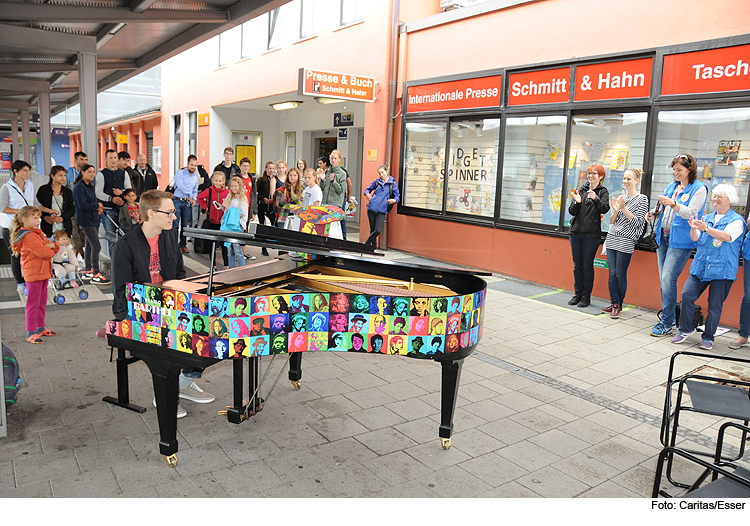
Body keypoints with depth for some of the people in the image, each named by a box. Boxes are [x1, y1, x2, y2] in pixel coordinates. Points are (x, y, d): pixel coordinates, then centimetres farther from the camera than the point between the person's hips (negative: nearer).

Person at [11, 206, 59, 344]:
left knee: (42, 302, 17)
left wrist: (51, 245, -10)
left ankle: (40, 327, 28)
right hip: (33, 274, -10)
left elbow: (53, 248, 13)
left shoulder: (38, 233, 14)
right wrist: (50, 250, -4)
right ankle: (30, 333, 2)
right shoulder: (28, 236, -18)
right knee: (33, 303, -4)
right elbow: (44, 253, -26)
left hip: (43, 272, 10)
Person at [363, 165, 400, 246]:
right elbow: (367, 189, 20)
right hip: (372, 208, 2)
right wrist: (367, 194, -3)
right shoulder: (376, 181, 9)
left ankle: (367, 243, 11)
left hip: (381, 211, -2)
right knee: (372, 229, 7)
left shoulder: (393, 183, 3)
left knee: (378, 230, -10)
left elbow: (398, 196, 3)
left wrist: (394, 200, -19)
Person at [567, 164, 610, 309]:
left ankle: (586, 296, 9)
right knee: (577, 265, 8)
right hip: (576, 232, 4)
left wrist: (595, 199, -31)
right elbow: (572, 211, 7)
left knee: (587, 265, -1)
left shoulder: (603, 192, 2)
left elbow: (604, 209, -15)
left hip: (592, 234, -4)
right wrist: (577, 202, -13)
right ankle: (577, 294, 18)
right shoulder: (581, 190, 13)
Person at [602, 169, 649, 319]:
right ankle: (614, 303, 11)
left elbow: (638, 222, -9)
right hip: (612, 239, 5)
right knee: (612, 273, 3)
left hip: (626, 241, -5)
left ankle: (619, 305, 9)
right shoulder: (620, 198, 16)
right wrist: (615, 210, -5)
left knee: (620, 274, -3)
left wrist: (624, 208, -15)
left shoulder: (642, 199, -1)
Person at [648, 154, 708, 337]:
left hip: (681, 241, -7)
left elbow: (691, 213, -15)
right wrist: (653, 212, 2)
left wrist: (673, 204, -29)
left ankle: (667, 324, -5)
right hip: (663, 237, 7)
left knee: (668, 279, -13)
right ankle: (669, 317, 19)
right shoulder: (671, 186, 16)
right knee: (663, 280, 8)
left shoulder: (699, 189, -5)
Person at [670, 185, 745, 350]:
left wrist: (706, 228, -34)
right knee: (687, 294, -5)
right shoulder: (708, 218, 15)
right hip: (701, 266, 5)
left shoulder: (736, 220, -2)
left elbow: (726, 236, -20)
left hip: (722, 270, -4)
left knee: (715, 304, 0)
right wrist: (694, 229, -14)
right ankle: (685, 329, 11)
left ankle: (708, 337, 13)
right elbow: (695, 238, 8)